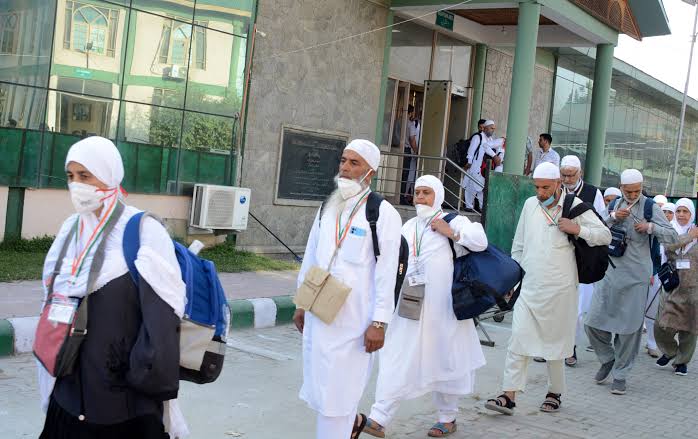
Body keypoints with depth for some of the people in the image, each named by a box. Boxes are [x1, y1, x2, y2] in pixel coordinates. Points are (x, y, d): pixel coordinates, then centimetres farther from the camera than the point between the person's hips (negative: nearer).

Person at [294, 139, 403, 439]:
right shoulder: (328, 207, 10)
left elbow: (387, 273, -11)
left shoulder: (383, 213, -8)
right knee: (319, 386, 15)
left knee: (336, 392, -1)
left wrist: (379, 323, -15)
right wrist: (302, 304, 17)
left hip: (353, 321, -6)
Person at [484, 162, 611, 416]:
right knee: (518, 340, -5)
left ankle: (555, 393, 25)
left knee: (555, 342, 7)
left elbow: (605, 236, -1)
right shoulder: (530, 205, 10)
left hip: (559, 289, -3)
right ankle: (509, 396, -5)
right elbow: (519, 244, 18)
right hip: (529, 287, 3)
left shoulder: (574, 206, -2)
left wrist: (578, 229, -16)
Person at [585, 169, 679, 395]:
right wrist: (613, 217, -13)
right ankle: (607, 359, 26)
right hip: (610, 272, 3)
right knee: (593, 322, 1)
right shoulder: (615, 205, 10)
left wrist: (651, 227, -18)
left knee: (629, 327, 1)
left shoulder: (650, 207, 0)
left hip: (636, 276, -3)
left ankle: (620, 375, 14)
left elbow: (673, 237, -3)